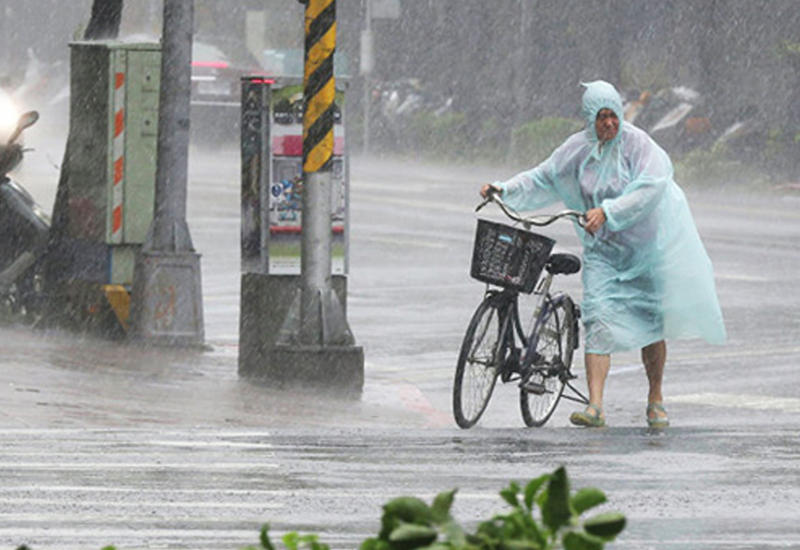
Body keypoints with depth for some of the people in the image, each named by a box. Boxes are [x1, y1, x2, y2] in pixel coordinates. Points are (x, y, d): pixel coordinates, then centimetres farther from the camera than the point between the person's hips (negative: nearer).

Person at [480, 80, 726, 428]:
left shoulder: (637, 143, -14)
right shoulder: (577, 149, 0)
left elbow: (650, 189, -25)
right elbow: (542, 180, 11)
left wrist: (608, 212, -33)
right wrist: (504, 191, 0)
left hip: (645, 243, -3)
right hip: (602, 247, 3)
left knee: (650, 321, 5)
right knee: (599, 318, -12)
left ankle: (655, 401, 23)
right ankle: (595, 407, -20)